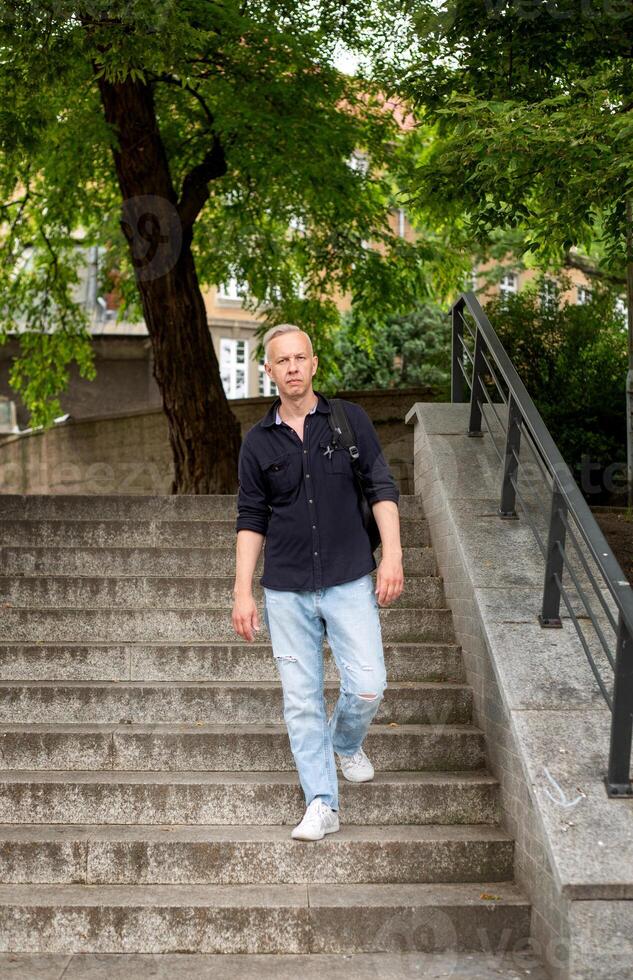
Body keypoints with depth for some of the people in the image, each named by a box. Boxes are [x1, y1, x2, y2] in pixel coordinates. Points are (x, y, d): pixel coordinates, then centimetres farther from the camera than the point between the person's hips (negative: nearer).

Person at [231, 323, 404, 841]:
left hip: (349, 582, -1)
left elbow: (382, 489, 0)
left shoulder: (350, 420, 2)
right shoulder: (258, 442, 6)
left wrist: (392, 555, -11)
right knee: (301, 701, 2)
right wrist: (243, 593, 2)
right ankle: (322, 804, 12)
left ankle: (346, 743, 25)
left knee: (367, 686, -9)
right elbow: (251, 521, 8)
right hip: (286, 590, 1)